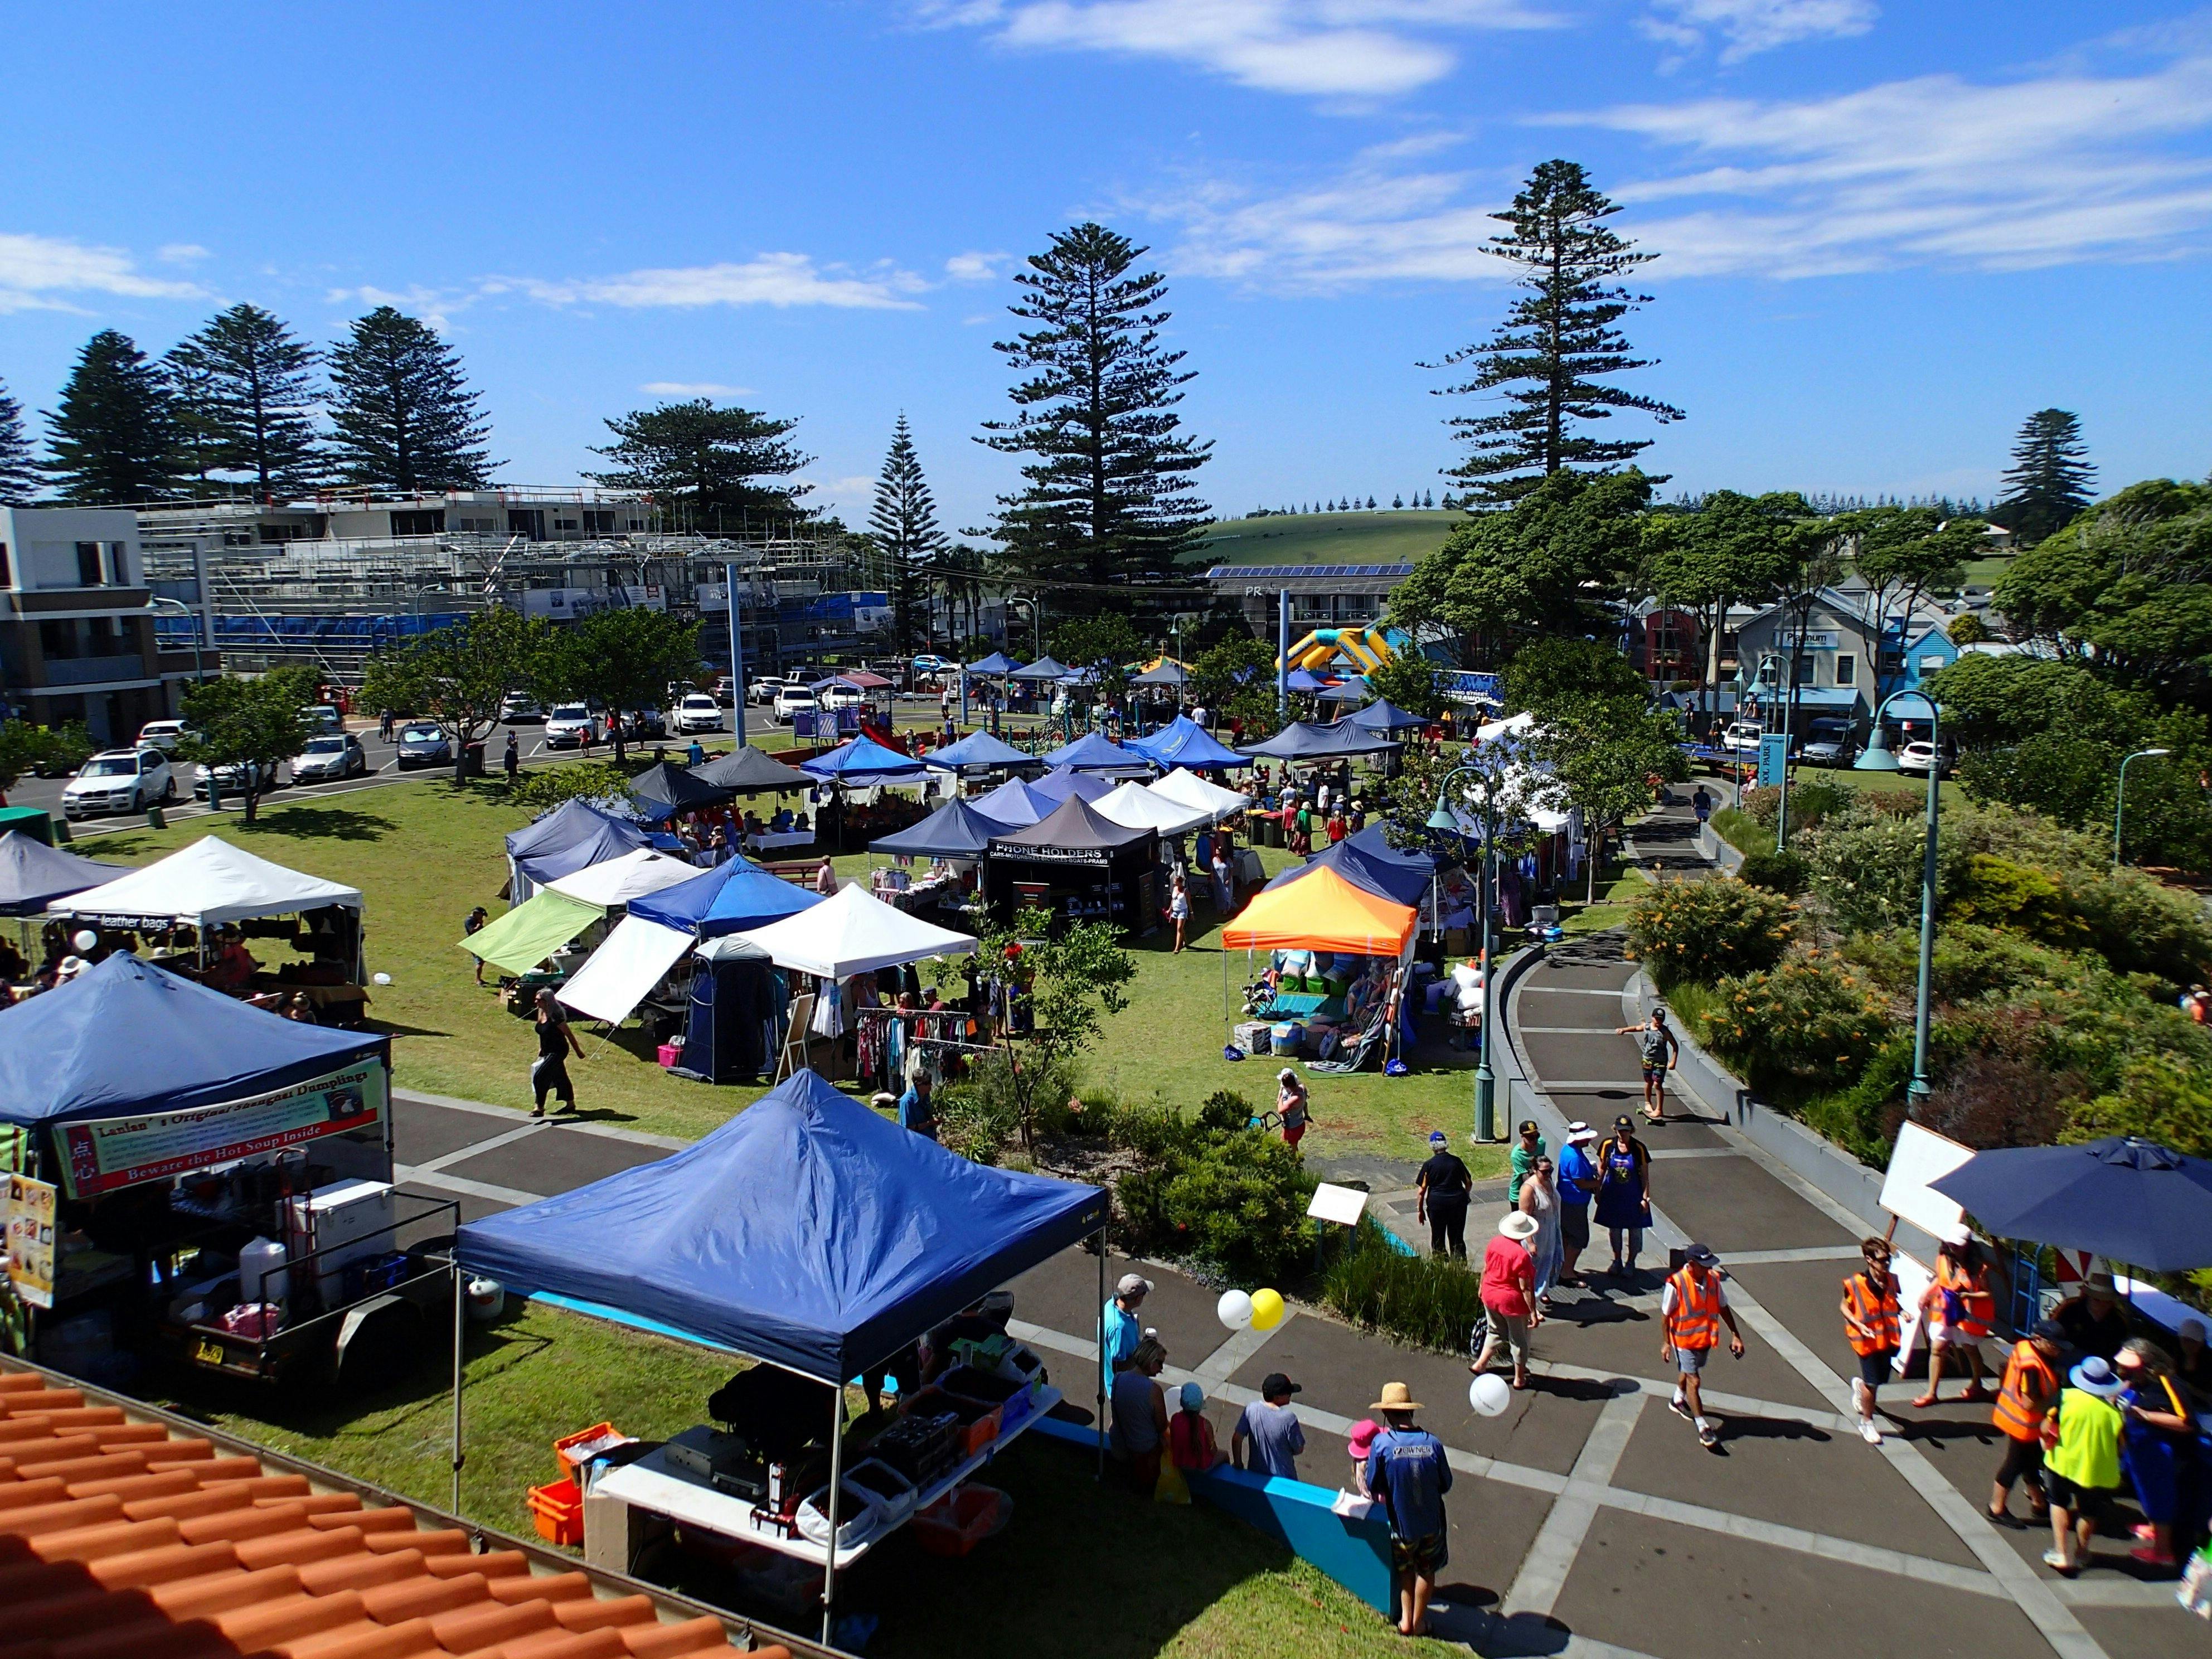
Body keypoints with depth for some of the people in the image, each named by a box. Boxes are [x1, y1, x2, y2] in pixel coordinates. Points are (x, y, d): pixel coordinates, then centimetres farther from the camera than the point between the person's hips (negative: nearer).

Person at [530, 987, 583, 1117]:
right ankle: (571, 1104, 34)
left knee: (540, 1076, -14)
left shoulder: (555, 1017, -24)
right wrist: (541, 1049, 20)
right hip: (547, 1052, 9)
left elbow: (569, 1035, -17)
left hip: (558, 1052, -9)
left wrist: (578, 1051, -10)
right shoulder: (541, 1014, 1)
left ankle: (539, 1108, -6)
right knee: (560, 1078, 19)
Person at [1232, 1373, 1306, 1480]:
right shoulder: (1288, 1418, -27)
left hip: (1256, 1475, 3)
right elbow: (1299, 1450, -15)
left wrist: (1238, 1464, 4)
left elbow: (1236, 1439, -11)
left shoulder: (1251, 1409, -17)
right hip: (1282, 1479, -3)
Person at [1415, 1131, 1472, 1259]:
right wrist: (1466, 1196, 29)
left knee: (1438, 1240, 11)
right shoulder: (1457, 1162, 0)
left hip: (1437, 1203, -2)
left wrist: (1420, 1210, 3)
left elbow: (1421, 1191, -8)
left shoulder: (1429, 1165, -7)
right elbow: (1469, 1183, 10)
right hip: (1458, 1203, 2)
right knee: (1458, 1239, 11)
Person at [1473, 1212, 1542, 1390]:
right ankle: (1520, 1379, 27)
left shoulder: (1494, 1243, -7)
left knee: (1495, 1331, 27)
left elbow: (1485, 1270, 6)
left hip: (1490, 1297, 6)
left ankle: (1480, 1364, 28)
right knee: (1519, 1340, 14)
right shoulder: (1521, 1255, -26)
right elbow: (1525, 1288, -22)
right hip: (1512, 1301, -6)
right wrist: (1534, 1312, -15)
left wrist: (1482, 1289, 22)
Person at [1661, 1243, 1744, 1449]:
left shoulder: (1713, 1279, -10)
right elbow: (1665, 1315, -14)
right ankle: (1703, 1427, 1)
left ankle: (1678, 1401, 51)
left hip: (1705, 1338, 6)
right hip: (1684, 1340, -6)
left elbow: (1723, 1308, 3)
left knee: (1690, 1373, 26)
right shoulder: (1676, 1284, -25)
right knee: (1694, 1381, -6)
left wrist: (1735, 1335, 4)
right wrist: (1666, 1343, -10)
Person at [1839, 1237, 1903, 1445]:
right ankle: (1867, 1423, 21)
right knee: (1872, 1383, 1)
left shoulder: (1891, 1281, -5)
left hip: (1888, 1338, 5)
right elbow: (1845, 1307, -6)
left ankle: (1859, 1385, 53)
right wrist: (1859, 1325, -21)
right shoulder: (1855, 1284, -19)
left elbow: (1893, 1302, 13)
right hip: (1868, 1340, -5)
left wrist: (1902, 1312, -7)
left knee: (1881, 1378, 17)